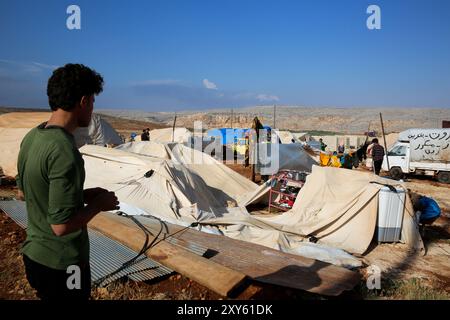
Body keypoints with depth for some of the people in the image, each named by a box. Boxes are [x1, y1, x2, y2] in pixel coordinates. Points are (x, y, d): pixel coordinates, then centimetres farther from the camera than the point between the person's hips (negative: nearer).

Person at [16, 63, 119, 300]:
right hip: (61, 263, -8)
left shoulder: (31, 137, -2)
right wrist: (98, 204, -13)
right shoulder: (64, 151, -29)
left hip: (33, 253, 8)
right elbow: (62, 225, -29)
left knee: (48, 295, 27)